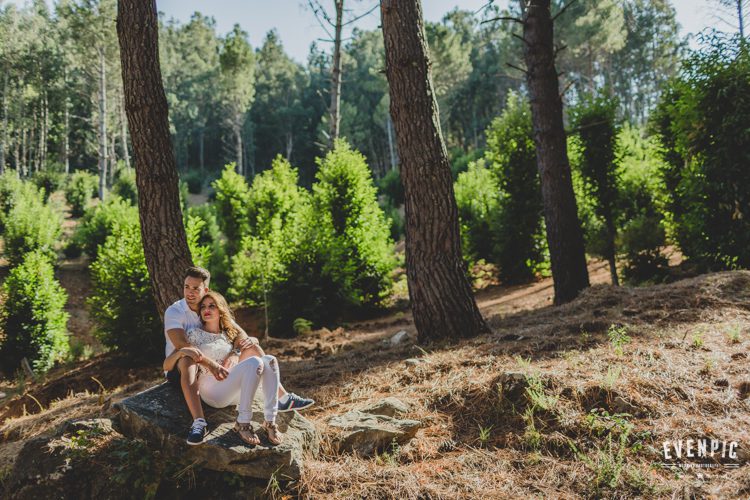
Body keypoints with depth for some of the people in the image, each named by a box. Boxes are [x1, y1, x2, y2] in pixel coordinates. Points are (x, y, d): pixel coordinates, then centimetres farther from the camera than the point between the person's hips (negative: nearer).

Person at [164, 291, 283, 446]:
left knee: (269, 360, -22)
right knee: (255, 362, -29)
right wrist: (181, 352, -22)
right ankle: (243, 423, -26)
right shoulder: (195, 334, 5)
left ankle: (270, 421, -25)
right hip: (211, 389, -5)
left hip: (235, 390, 5)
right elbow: (166, 366, -1)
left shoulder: (229, 333, 18)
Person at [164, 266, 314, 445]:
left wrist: (235, 354, -25)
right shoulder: (174, 312, -15)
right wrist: (210, 364, -41)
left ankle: (283, 398, -6)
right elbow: (181, 345, -31)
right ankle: (199, 422, -54)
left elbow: (240, 333, -4)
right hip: (179, 370, -5)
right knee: (188, 358, -41)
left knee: (252, 347, -4)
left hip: (212, 368, 6)